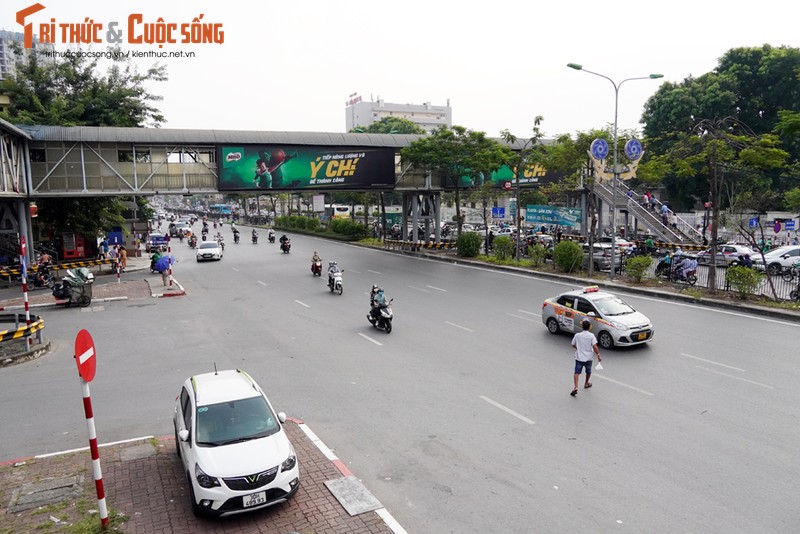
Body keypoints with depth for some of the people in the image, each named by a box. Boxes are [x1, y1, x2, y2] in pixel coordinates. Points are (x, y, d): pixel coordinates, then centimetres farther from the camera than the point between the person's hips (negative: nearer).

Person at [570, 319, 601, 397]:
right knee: (588, 372, 24)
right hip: (588, 358, 1)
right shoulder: (591, 336, -9)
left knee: (577, 372, -4)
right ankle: (586, 384, 43)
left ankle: (575, 387, -21)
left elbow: (573, 345, 8)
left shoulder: (577, 335, -4)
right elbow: (594, 346, -17)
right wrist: (598, 355, -11)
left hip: (579, 357, 0)